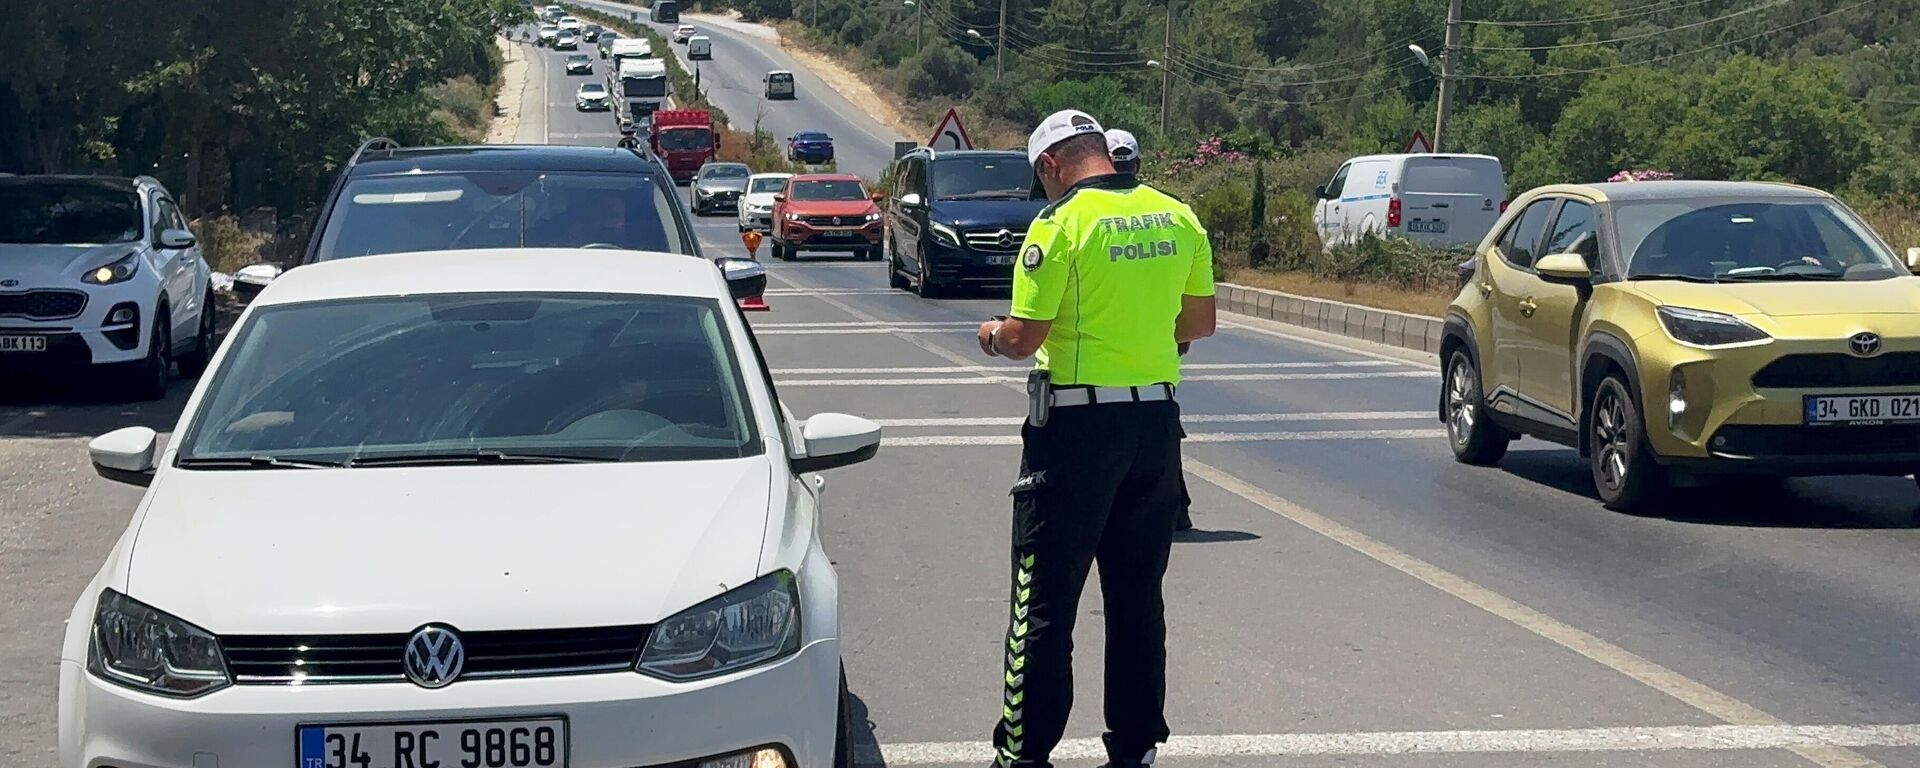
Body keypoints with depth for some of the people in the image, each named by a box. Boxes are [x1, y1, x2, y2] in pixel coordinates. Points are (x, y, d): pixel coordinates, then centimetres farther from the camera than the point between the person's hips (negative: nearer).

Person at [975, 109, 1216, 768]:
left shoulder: (1061, 224, -12)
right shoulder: (1178, 218, 5)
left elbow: (1024, 337, -13)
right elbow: (1200, 321, 11)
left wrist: (993, 336, 8)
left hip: (1079, 423, -6)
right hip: (1157, 419, 6)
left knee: (1045, 598, 3)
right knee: (1138, 597, 14)